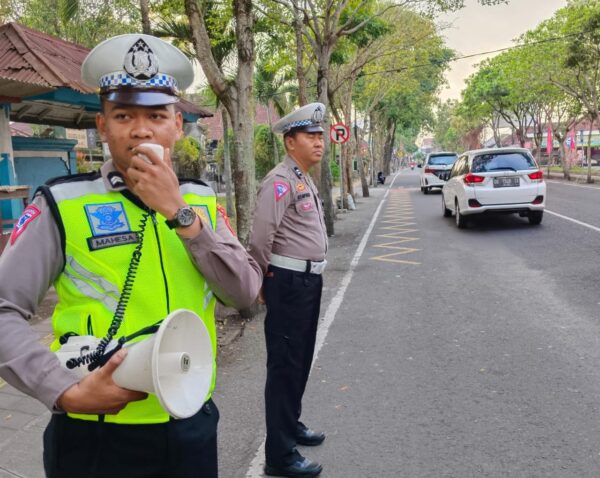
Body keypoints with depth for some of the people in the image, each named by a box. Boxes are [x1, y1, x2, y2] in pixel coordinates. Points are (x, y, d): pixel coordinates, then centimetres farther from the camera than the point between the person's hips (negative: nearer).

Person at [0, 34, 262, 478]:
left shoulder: (201, 201, 1)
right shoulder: (63, 203, -9)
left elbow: (245, 292, -9)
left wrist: (179, 212, -16)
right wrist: (66, 391, -20)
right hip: (98, 433, -3)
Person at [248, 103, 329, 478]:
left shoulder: (306, 180, 14)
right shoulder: (281, 181, -17)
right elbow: (260, 238, -24)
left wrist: (310, 274, 18)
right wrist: (265, 278, -11)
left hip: (310, 279, 10)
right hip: (289, 282, -10)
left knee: (301, 359, 20)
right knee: (285, 364, -1)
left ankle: (291, 424, 39)